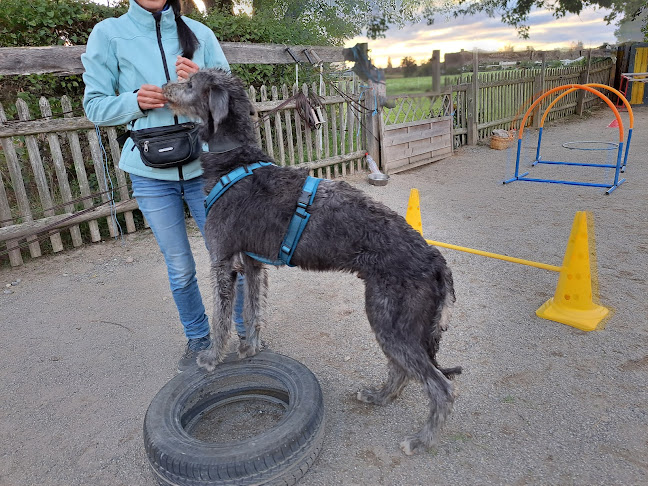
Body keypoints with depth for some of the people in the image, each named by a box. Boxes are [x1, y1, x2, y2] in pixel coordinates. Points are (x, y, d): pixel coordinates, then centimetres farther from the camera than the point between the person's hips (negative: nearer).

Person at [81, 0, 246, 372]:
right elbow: (95, 106, 2)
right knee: (180, 269, 10)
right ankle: (198, 340, 32)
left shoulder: (200, 33, 4)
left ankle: (245, 330, 28)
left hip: (205, 167, 0)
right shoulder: (109, 34, 3)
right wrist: (135, 101, -17)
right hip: (151, 174, 0)